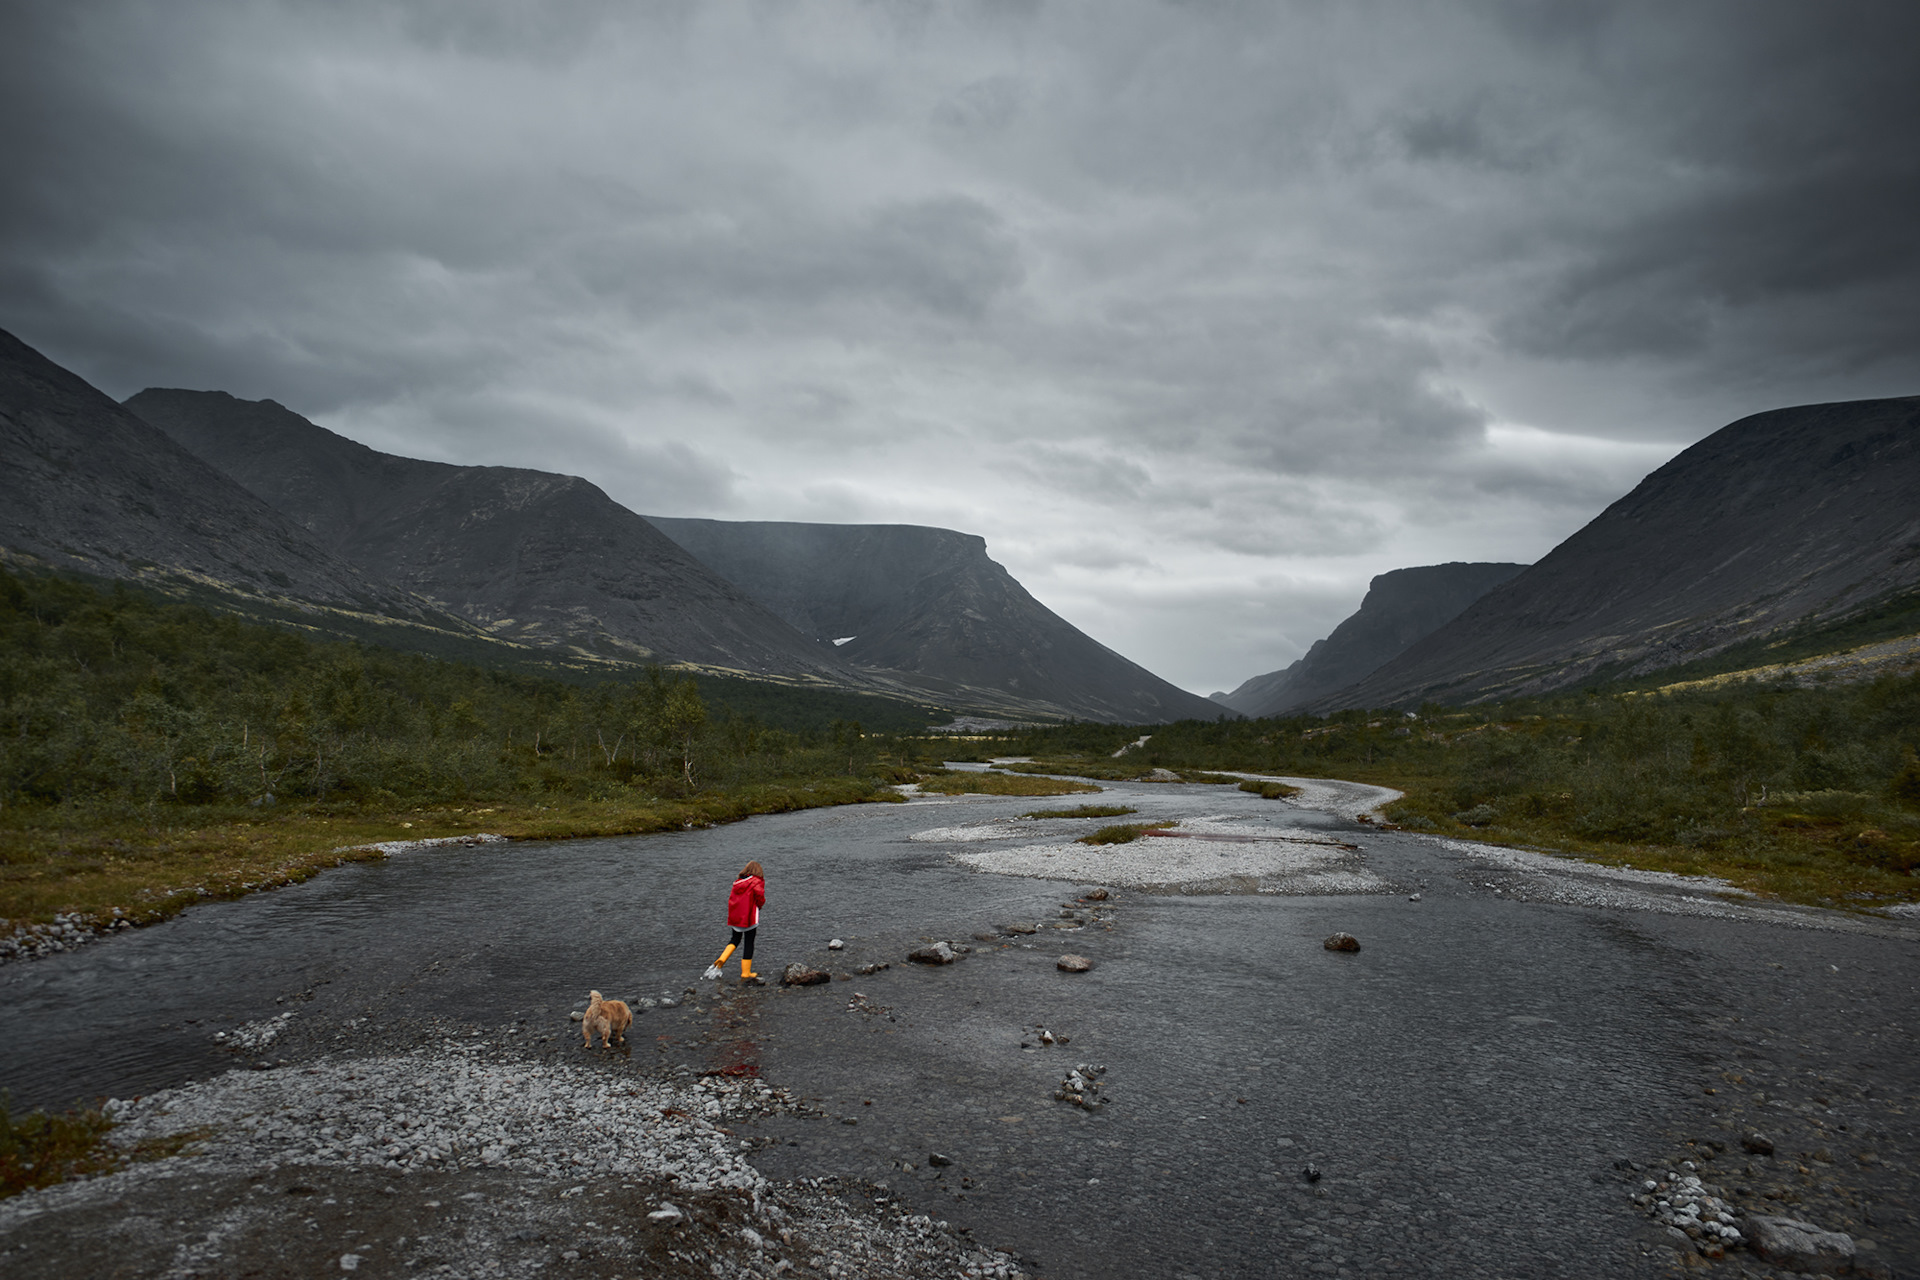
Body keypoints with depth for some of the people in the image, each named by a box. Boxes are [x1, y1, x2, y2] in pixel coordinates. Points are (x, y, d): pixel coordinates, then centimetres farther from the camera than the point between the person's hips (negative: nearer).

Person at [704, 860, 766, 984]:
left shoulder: (737, 882, 11)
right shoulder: (757, 881, -7)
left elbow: (731, 898, 11)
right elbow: (759, 893, -22)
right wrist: (760, 904, -2)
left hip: (735, 917, 6)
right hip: (749, 917, -6)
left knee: (735, 940, 22)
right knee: (749, 944, 2)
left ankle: (721, 961, 1)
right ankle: (745, 974, 6)